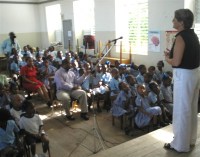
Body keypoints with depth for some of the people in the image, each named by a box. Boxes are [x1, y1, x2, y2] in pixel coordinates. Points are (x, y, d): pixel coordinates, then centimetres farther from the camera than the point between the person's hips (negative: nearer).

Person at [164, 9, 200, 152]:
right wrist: (172, 54, 12)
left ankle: (181, 145, 14)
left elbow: (176, 62, -21)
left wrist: (167, 58, -1)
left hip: (184, 75, -9)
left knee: (181, 110, 1)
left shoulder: (181, 37, -18)